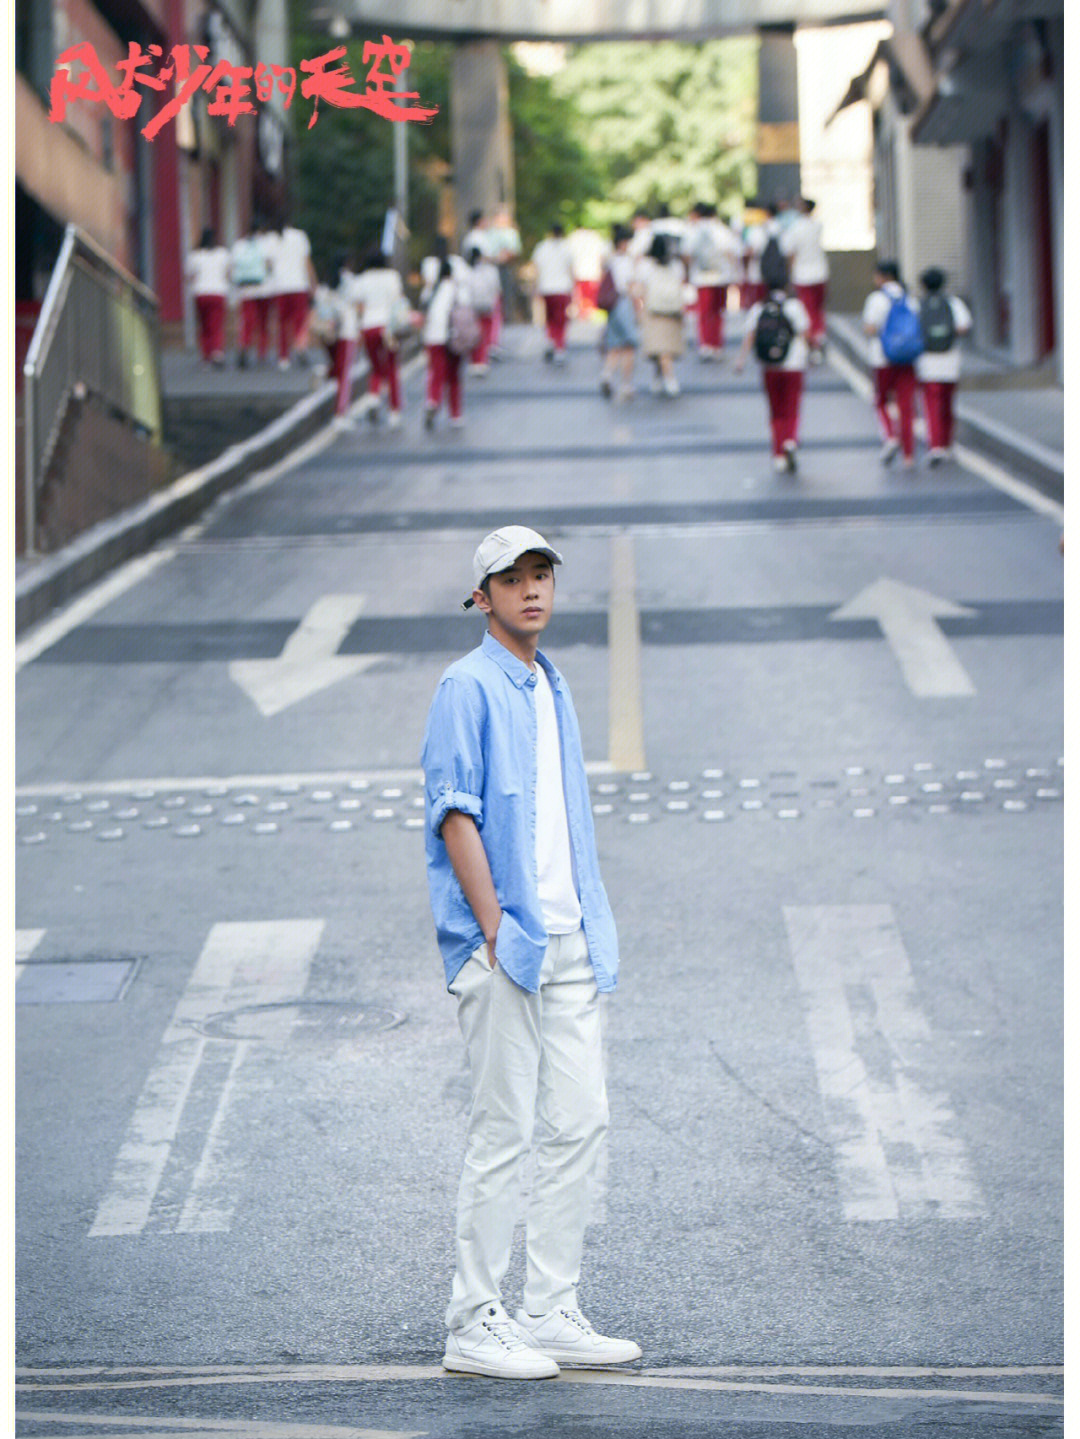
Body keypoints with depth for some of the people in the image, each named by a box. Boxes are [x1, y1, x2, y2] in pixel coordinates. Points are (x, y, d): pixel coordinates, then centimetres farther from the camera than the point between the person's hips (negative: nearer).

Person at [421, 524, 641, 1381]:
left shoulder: (554, 689, 18)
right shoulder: (469, 687, -7)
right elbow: (455, 814, -13)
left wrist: (593, 934, 15)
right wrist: (494, 930, -18)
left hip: (567, 942, 8)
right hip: (502, 945, -8)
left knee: (580, 1125, 8)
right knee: (503, 1134, -5)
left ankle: (552, 1315, 15)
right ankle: (475, 1325, 1)